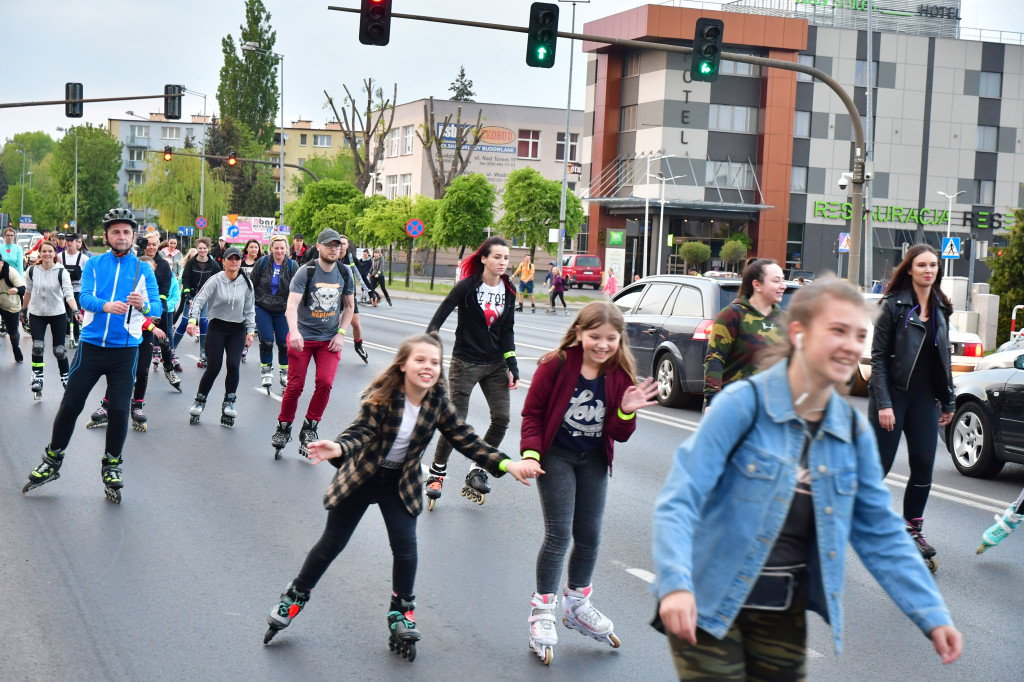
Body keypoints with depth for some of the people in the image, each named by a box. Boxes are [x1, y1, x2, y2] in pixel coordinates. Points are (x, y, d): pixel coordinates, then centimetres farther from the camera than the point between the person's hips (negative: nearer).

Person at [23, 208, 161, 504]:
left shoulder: (143, 269, 4)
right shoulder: (94, 264, 4)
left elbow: (157, 307, -4)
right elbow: (84, 297, -10)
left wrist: (143, 305, -27)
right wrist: (106, 305, -31)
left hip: (125, 349, 0)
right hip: (91, 344, 0)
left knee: (120, 410, -2)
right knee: (70, 404, 3)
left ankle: (111, 467, 18)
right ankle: (52, 462, 20)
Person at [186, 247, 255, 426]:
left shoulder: (246, 283, 3)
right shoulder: (215, 280, -7)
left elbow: (250, 310, 11)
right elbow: (199, 300, -14)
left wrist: (250, 330, 6)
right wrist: (192, 319, -28)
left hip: (237, 330, 2)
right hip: (217, 327, -2)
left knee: (233, 365, -14)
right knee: (213, 368, -7)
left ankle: (229, 402, 5)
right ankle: (199, 401, 14)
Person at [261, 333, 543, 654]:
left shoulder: (438, 402, -14)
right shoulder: (382, 395, -24)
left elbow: (468, 441, -11)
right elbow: (361, 431, -31)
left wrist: (507, 465, -21)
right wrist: (337, 449, -54)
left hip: (401, 481, 3)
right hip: (361, 474, -2)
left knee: (405, 544, -8)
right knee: (332, 543, 7)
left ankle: (401, 613, 15)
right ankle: (295, 597, 30)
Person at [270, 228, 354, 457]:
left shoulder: (345, 273, 2)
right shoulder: (306, 271, -12)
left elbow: (349, 306, 13)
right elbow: (292, 304, -21)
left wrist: (341, 333, 2)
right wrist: (294, 331, -37)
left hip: (329, 339, 3)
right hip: (303, 336, -3)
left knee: (325, 383, -10)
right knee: (295, 385, -2)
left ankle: (309, 428, 6)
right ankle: (283, 428, 16)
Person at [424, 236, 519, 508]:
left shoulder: (508, 290, 3)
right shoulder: (467, 286, -12)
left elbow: (507, 331, 8)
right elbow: (440, 316, -12)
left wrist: (512, 366, 2)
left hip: (495, 364, 5)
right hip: (465, 363, -5)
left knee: (501, 418, -4)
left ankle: (476, 472, 10)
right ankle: (437, 473, 12)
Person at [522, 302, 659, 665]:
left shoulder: (620, 375, -6)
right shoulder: (556, 365, -16)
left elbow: (620, 435, -4)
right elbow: (533, 412, -8)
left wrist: (626, 410, -24)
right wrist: (530, 452, -20)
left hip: (594, 461, 4)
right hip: (556, 456, -4)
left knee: (589, 535, 12)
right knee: (559, 534, -7)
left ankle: (577, 604, 33)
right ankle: (543, 612, 7)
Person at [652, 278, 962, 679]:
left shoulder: (854, 432, 2)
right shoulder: (742, 405, -14)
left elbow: (880, 533, 7)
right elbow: (680, 499, -20)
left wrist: (932, 615, -2)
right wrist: (676, 584, -34)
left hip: (785, 615, 5)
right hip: (711, 608, -5)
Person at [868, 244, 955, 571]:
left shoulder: (940, 309, 10)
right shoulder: (894, 305, -8)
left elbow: (944, 357, 16)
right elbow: (878, 356, -10)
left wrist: (948, 401, 14)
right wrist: (883, 403, -17)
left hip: (924, 399, 5)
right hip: (892, 396, -5)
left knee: (924, 466, 3)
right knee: (879, 465, -1)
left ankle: (913, 529, 14)